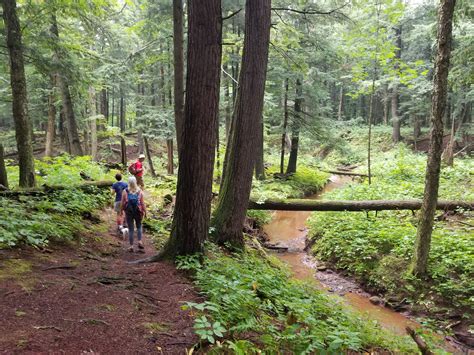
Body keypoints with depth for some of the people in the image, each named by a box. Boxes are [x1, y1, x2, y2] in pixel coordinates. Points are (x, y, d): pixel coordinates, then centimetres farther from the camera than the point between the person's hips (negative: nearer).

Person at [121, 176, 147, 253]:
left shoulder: (125, 191, -9)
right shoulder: (139, 191, -8)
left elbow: (123, 203, -4)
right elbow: (142, 203, -6)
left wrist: (122, 210, 12)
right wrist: (145, 211, 4)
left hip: (129, 212, 0)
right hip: (138, 212, 0)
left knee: (131, 229, 9)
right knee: (139, 227, 22)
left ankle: (131, 246, 14)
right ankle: (140, 242, 9)